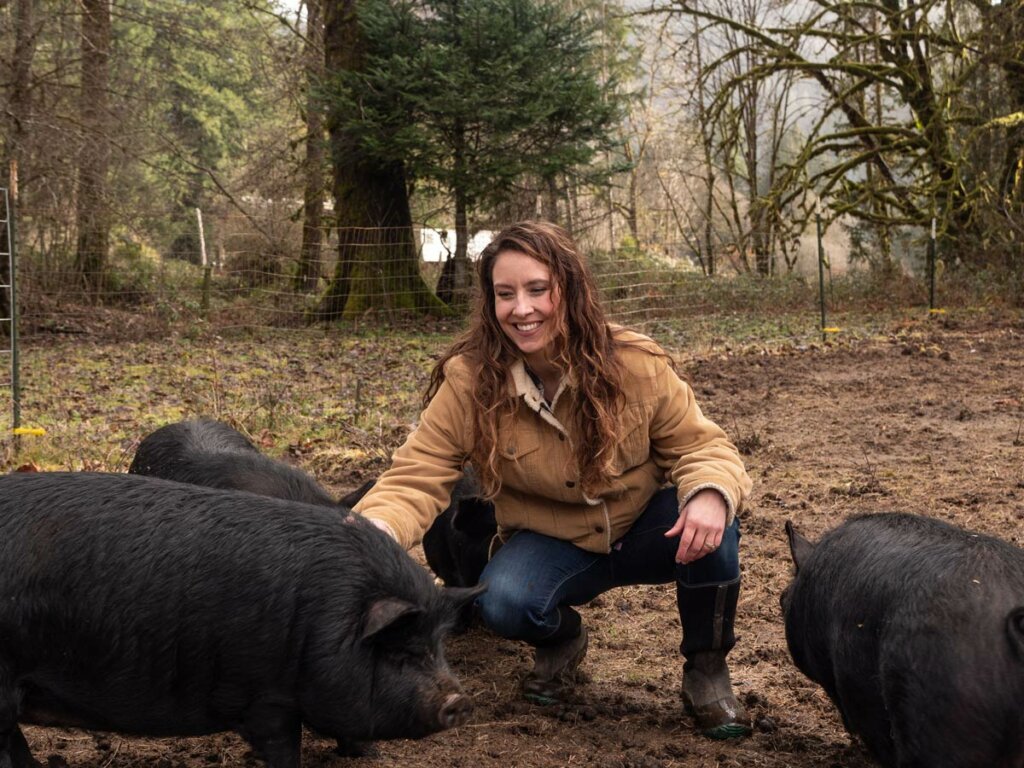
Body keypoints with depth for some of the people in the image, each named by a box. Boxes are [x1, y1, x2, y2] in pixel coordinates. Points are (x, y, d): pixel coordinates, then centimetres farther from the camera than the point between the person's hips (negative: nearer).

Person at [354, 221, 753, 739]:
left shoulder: (635, 365, -18)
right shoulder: (469, 382, -18)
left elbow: (699, 447, -12)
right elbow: (416, 479, -20)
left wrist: (711, 494, -37)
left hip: (647, 530, 1)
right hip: (552, 546, 0)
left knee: (709, 520, -32)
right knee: (503, 602, -33)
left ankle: (706, 669, -6)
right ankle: (561, 640, 7)